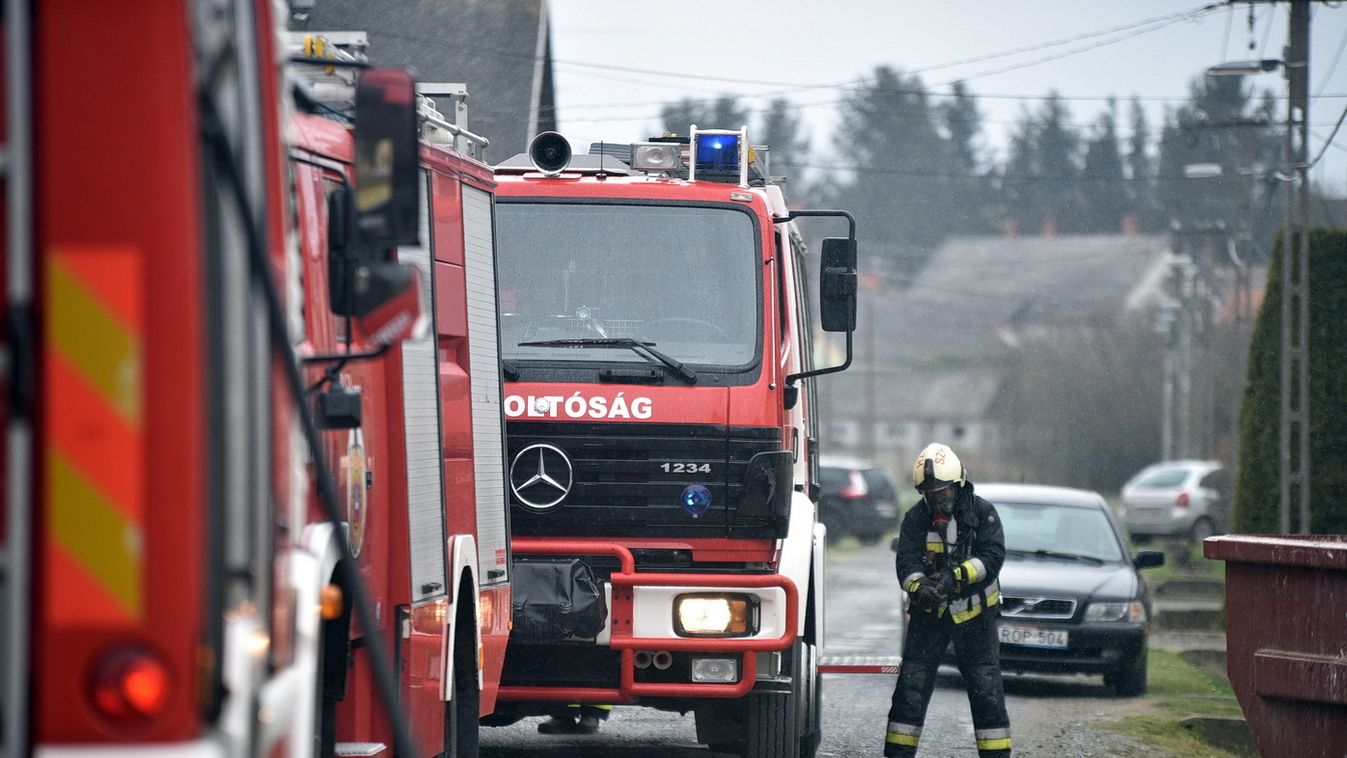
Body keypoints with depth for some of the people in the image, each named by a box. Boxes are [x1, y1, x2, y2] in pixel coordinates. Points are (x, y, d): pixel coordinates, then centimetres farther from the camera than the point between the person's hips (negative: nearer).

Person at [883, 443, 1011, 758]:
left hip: (975, 613, -2)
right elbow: (907, 562, -11)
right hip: (929, 614, 2)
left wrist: (956, 577, -30)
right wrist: (919, 588, -33)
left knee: (986, 688, -1)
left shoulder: (982, 513, -5)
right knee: (911, 685, -1)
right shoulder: (916, 519, 0)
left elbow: (992, 555, -16)